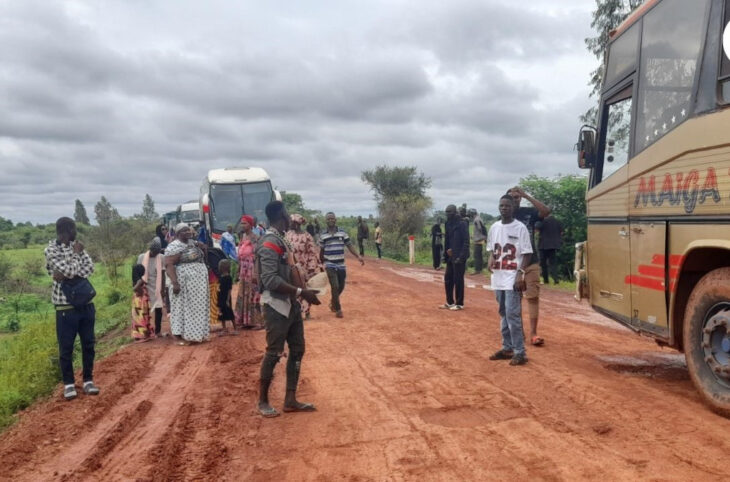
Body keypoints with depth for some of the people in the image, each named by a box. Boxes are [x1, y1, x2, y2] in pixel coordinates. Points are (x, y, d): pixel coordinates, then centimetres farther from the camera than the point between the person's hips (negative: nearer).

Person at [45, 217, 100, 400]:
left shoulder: (76, 245, 7)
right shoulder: (51, 250, -11)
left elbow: (90, 267, -6)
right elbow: (69, 270, -22)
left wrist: (67, 275, -17)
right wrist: (75, 254, -7)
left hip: (86, 303, 6)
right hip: (66, 306, -5)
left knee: (88, 344, 10)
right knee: (66, 347, 4)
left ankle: (88, 380, 22)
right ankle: (69, 383, 18)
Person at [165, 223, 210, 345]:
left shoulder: (192, 242, 11)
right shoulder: (174, 246, -13)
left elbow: (205, 249, 26)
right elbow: (168, 265, -21)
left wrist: (202, 247, 2)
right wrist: (175, 282, -30)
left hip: (198, 282, 8)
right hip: (184, 283, -8)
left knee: (197, 307, 11)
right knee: (183, 307, -4)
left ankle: (194, 334, 19)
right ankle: (179, 336, 1)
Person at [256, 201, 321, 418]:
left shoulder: (281, 240, 12)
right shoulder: (269, 244, -18)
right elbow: (270, 280, -25)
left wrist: (303, 292, 8)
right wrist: (301, 292, -24)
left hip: (291, 305, 10)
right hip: (277, 307, -10)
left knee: (297, 350, 12)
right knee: (274, 353, 0)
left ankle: (290, 400, 21)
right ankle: (263, 401, 16)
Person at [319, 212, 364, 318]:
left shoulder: (342, 233, 4)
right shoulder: (323, 235, 1)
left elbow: (349, 246, 3)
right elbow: (321, 251, 9)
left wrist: (358, 256, -9)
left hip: (341, 265, 3)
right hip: (330, 265, -3)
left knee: (341, 286, 11)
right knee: (335, 286, -11)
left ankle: (333, 302, 39)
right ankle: (338, 309, 3)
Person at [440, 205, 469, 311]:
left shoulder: (462, 225, -11)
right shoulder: (449, 224, 12)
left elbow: (466, 242, -15)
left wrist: (461, 257, -19)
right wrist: (446, 252, 9)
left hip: (459, 258, -8)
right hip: (450, 257, 8)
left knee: (458, 280, -1)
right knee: (448, 279, 11)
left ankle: (459, 304, 9)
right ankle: (450, 302, 22)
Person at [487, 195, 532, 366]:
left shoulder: (520, 228, -7)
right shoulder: (494, 227, 9)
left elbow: (526, 254, -9)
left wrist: (520, 274, -18)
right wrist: (491, 259, -3)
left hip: (513, 278, -6)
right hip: (498, 278, 6)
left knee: (512, 314, -10)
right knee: (504, 314, 14)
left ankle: (519, 352, -3)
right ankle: (507, 348, 24)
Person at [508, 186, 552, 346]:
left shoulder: (529, 212, 0)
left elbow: (546, 211, -20)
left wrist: (526, 195, -22)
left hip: (530, 263, 0)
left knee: (533, 297, -2)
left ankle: (533, 333, 1)